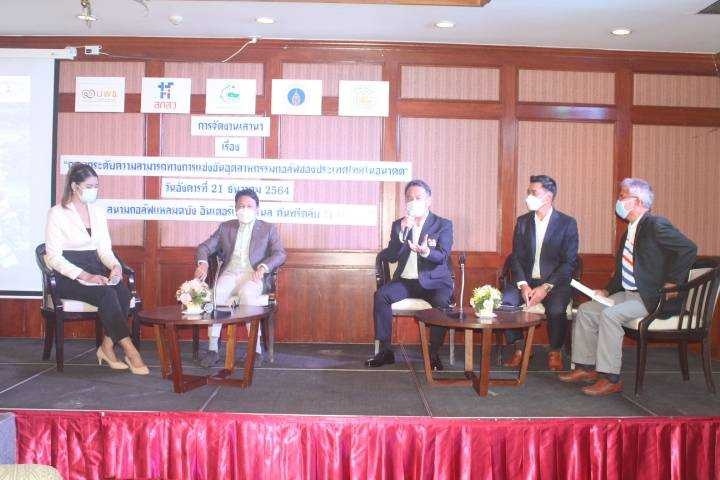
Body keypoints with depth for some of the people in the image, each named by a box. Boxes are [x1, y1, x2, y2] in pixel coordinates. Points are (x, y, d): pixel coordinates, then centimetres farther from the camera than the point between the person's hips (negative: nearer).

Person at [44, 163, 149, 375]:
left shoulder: (98, 211, 13)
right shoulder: (57, 213, -5)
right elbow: (54, 257, -11)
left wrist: (115, 266, -11)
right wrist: (85, 276, -23)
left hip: (95, 269, 5)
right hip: (69, 276, -5)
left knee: (123, 291, -26)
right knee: (106, 293, -32)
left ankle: (107, 347, -16)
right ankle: (129, 350, -30)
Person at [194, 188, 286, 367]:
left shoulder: (268, 229, 14)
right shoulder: (225, 227, 21)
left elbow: (280, 254, 3)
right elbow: (204, 247, 15)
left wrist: (263, 267, -17)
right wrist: (202, 263, -8)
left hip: (253, 275, -2)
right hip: (230, 273, 3)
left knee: (247, 293, -36)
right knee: (217, 292, -31)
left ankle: (256, 349, -32)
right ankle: (212, 349, -30)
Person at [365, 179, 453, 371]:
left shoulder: (443, 225, 0)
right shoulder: (398, 225, 8)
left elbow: (442, 256, -14)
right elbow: (391, 257, -3)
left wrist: (425, 251, -37)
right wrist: (402, 233, -19)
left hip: (434, 281, -3)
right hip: (405, 280, 3)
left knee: (441, 302, -33)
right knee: (381, 295, -23)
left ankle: (434, 354, -17)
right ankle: (385, 351, -16)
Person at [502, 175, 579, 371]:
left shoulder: (567, 223, -3)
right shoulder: (523, 221, 9)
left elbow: (569, 263, -8)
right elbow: (516, 258, 5)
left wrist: (545, 288, -20)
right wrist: (523, 285, -13)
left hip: (555, 281, -3)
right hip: (526, 280, 3)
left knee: (556, 308, -33)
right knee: (503, 301, -25)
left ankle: (555, 352, -4)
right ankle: (518, 349, -4)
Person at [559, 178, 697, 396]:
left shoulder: (655, 225, -13)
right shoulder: (629, 232, 16)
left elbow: (689, 249, -22)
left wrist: (671, 283, -20)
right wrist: (607, 291, 8)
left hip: (653, 298, -9)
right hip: (629, 293, 10)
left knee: (610, 314, -28)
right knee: (586, 310, 2)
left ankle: (610, 378, -20)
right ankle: (585, 367, 7)